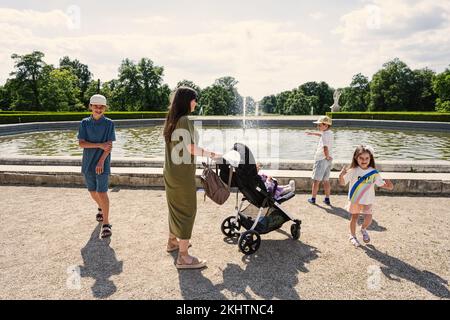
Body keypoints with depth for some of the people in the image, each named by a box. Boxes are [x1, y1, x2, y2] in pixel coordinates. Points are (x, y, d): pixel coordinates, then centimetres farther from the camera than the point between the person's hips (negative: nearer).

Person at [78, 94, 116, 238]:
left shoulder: (109, 123, -3)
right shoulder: (84, 123, 3)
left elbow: (109, 145, -8)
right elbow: (81, 143, -5)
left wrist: (101, 161, -16)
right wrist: (100, 145, -16)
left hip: (103, 163, -3)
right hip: (88, 163, 3)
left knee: (102, 192, -8)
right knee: (92, 191, 16)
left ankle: (106, 223, 0)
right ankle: (101, 208, 46)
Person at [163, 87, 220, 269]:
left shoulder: (171, 120, 10)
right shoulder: (184, 120, -17)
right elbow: (191, 148, -19)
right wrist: (211, 154, -7)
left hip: (170, 171, 9)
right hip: (183, 173, -9)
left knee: (175, 206, 22)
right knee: (187, 211, -2)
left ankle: (172, 241, 38)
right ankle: (183, 257, 3)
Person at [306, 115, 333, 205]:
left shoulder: (324, 135, -19)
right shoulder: (330, 133, 7)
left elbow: (325, 148, -34)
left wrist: (327, 157, -19)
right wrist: (313, 133, 38)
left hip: (320, 160, -8)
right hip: (328, 160, 8)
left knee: (316, 181, 5)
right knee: (326, 180, 15)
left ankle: (313, 199, 14)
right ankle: (327, 199, 19)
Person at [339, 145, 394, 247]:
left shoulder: (374, 173, -5)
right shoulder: (353, 171, -13)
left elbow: (381, 184, 6)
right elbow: (343, 183, -13)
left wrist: (388, 186, -14)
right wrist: (341, 175, -33)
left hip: (368, 201, 2)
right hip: (354, 200, -1)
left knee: (368, 219, -3)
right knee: (354, 218, 12)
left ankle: (363, 229, 32)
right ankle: (352, 236, 33)